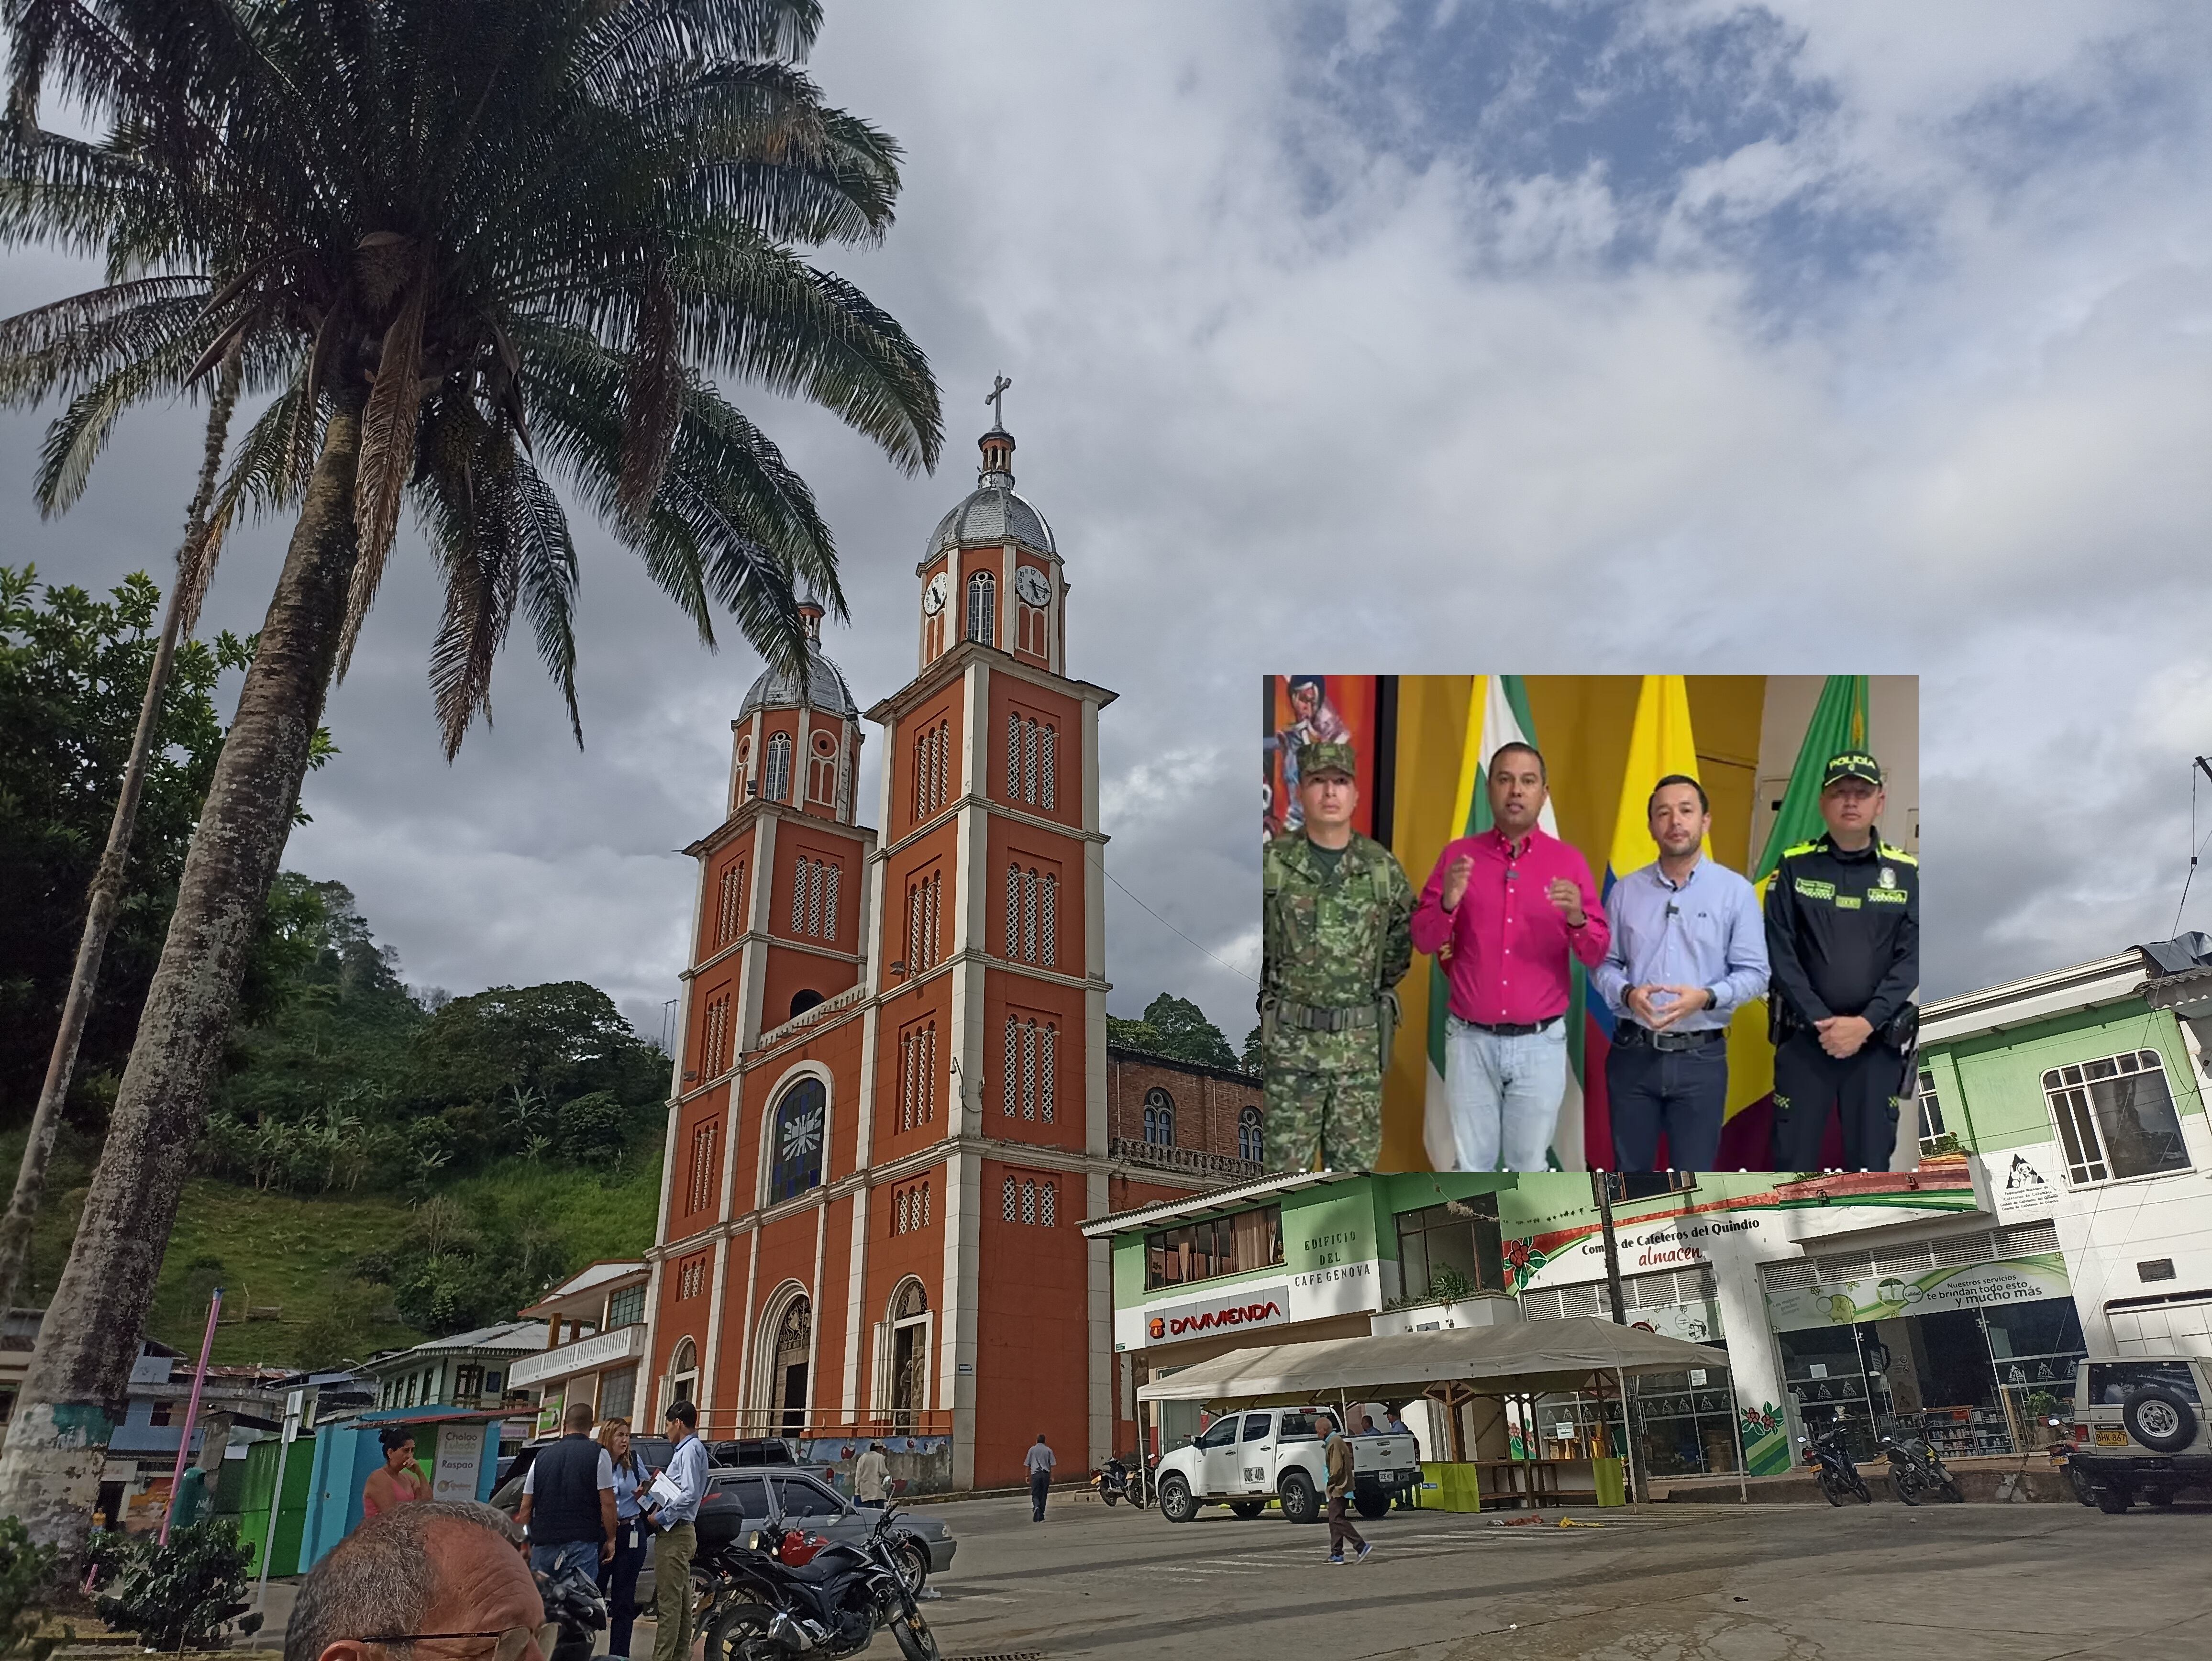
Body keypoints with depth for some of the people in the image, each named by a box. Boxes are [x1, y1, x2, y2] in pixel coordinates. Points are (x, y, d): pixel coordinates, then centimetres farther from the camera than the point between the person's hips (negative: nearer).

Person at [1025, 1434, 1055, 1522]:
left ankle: (1036, 1507, -29)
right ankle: (1041, 1517, 11)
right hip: (1046, 1474, 1)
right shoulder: (1048, 1450, 6)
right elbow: (1052, 1465, 3)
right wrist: (1052, 1477, 8)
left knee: (1035, 1495, 1)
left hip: (1035, 1474, -1)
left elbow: (1027, 1464, 7)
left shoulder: (1032, 1450, 5)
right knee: (1043, 1495, 10)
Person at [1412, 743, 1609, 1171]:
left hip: (1541, 1043, 0)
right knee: (1471, 1164, 10)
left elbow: (1597, 955, -3)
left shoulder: (1569, 861, 0)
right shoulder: (1458, 855, 1)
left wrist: (1577, 919, -24)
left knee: (1529, 1165, 11)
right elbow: (1423, 941, -2)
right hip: (1471, 1040, 0)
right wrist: (1448, 903, -22)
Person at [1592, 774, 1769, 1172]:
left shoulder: (1735, 890, -3)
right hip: (1632, 1053, 2)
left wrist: (1706, 997, -21)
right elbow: (1603, 964, 4)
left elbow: (1754, 973, -4)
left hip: (1701, 1057, -1)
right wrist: (1627, 993, -16)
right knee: (1630, 1172, 13)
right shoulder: (1626, 890, 3)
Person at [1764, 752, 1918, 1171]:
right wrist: (1820, 1021, -14)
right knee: (1793, 1158, 4)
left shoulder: (1906, 873, 3)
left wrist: (1866, 1023, -15)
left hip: (1878, 1041, 1)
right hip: (1804, 1037, -1)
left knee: (1870, 1162, 10)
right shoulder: (1794, 866, 0)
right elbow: (1779, 952, -5)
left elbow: (1911, 957, -3)